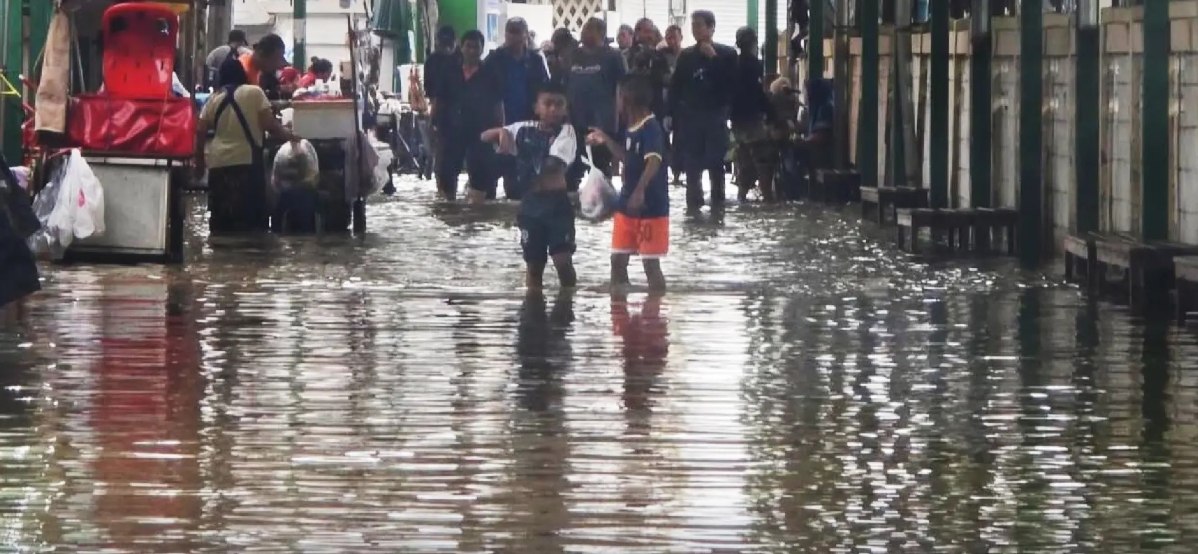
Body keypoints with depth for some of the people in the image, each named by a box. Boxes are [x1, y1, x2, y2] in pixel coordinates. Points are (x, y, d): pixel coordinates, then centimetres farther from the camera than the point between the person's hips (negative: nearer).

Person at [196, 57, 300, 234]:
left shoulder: (214, 98, 11)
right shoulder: (253, 92, 0)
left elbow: (200, 131, 8)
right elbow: (269, 124, -6)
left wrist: (199, 159, 19)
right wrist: (288, 135, 10)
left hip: (219, 162, 4)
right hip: (247, 160, -4)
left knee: (221, 216, 8)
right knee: (250, 213, -2)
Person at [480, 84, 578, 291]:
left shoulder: (565, 132, -4)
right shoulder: (524, 129, 7)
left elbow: (554, 163, -17)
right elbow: (484, 137, 9)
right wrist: (501, 132, -11)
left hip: (557, 203, -3)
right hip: (531, 203, 3)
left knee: (563, 261, -9)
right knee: (534, 264, 10)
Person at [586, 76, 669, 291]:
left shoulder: (651, 129, -19)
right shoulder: (632, 129, 10)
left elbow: (654, 162, -34)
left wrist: (640, 191, -48)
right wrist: (606, 141, 26)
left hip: (651, 208, -9)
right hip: (627, 206, 9)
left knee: (651, 263, -4)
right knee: (618, 260, 12)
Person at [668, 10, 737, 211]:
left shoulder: (726, 54, 2)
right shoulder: (686, 56, 10)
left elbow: (731, 82, -10)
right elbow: (675, 87, 8)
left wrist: (714, 58, -12)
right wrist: (673, 114, -2)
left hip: (716, 117, -2)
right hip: (690, 117, 2)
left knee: (716, 164, -4)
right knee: (692, 165, 1)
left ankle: (717, 204, 1)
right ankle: (693, 203, 8)